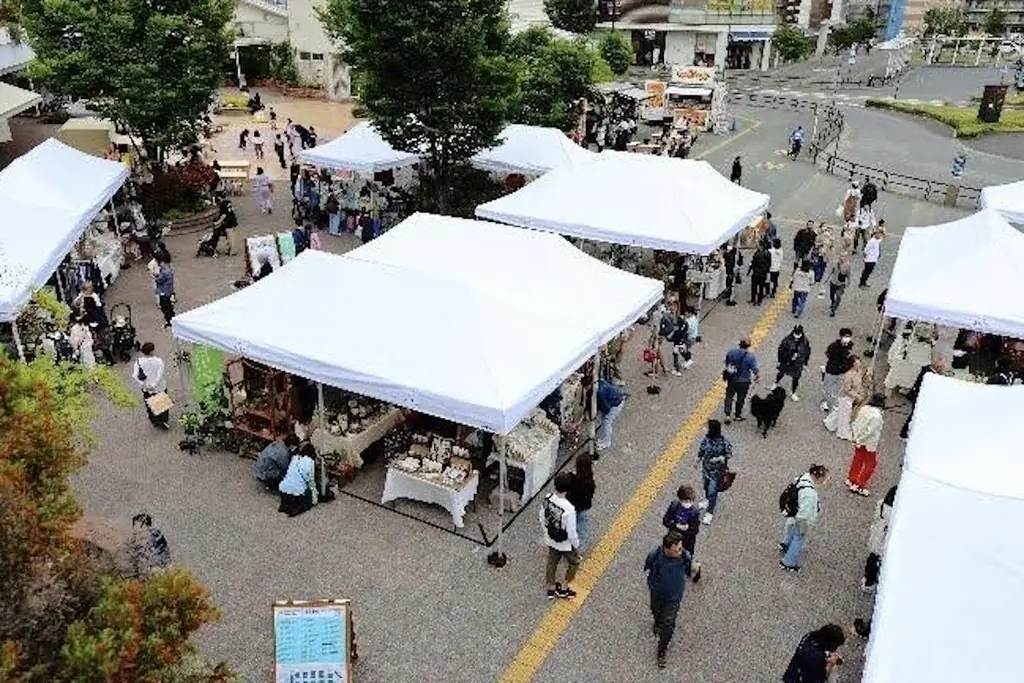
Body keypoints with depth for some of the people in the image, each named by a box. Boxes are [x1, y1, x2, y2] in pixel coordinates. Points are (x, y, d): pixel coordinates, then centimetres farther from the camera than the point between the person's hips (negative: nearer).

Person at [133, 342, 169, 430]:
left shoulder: (139, 361, -14)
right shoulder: (159, 361, -22)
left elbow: (134, 376, -20)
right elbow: (159, 376, -27)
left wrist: (143, 384, -15)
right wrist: (153, 385, -20)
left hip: (146, 389, 3)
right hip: (160, 388, -3)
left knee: (150, 405, 24)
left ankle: (155, 422, 39)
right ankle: (164, 422, 27)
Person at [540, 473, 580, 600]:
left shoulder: (547, 499, -20)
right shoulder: (569, 509, -38)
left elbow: (542, 520, -2)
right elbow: (571, 532, -26)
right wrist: (576, 546, -6)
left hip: (550, 540, 5)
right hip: (565, 544, -5)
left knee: (552, 563, 27)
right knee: (574, 562, 25)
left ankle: (551, 589, 46)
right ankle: (564, 589, 39)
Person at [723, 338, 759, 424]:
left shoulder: (731, 352, -7)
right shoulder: (751, 356, -16)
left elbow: (726, 363, 6)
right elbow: (754, 369, -12)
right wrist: (756, 377, 7)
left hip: (731, 379, 2)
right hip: (743, 381, -2)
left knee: (729, 397, 14)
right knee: (740, 399, 16)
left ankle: (727, 415, 2)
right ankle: (738, 416, 28)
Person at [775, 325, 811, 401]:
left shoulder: (805, 341, -18)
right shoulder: (787, 339, -24)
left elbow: (807, 352, -1)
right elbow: (781, 350, -10)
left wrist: (805, 363, 5)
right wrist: (779, 361, -3)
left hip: (798, 364, 1)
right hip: (786, 362, 0)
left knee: (796, 378, 11)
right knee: (781, 373, 23)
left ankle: (793, 393, 35)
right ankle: (776, 383, 56)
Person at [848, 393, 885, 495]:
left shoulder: (864, 408, -5)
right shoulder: (877, 415, -27)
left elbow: (855, 423, 2)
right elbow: (870, 432, -24)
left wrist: (856, 436, 9)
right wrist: (859, 440, -11)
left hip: (859, 441, 7)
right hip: (869, 443, -7)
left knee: (857, 460, 23)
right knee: (870, 464, 11)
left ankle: (851, 480, 38)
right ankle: (859, 486, 15)